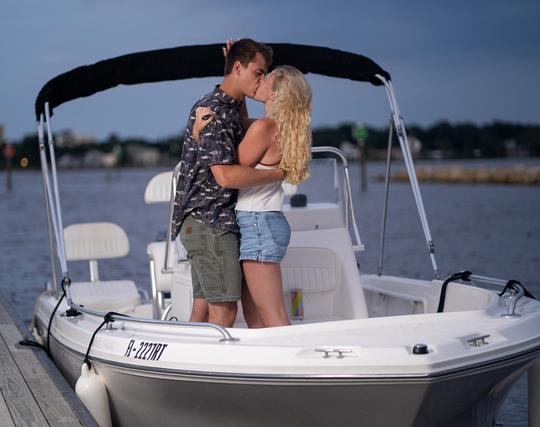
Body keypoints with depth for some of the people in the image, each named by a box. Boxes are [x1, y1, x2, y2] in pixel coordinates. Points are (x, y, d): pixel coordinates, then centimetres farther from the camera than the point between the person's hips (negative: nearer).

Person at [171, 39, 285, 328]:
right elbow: (225, 175, -24)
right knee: (224, 309, -9)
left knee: (203, 306, 10)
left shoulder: (230, 109, 17)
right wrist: (279, 174, -14)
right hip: (210, 221, -10)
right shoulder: (214, 111, -15)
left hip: (202, 221, 10)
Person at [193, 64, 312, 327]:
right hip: (265, 221, 10)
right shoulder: (281, 128, 10)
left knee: (273, 318, -8)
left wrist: (197, 134, -11)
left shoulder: (264, 127, -17)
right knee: (255, 315, 15)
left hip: (258, 224, -10)